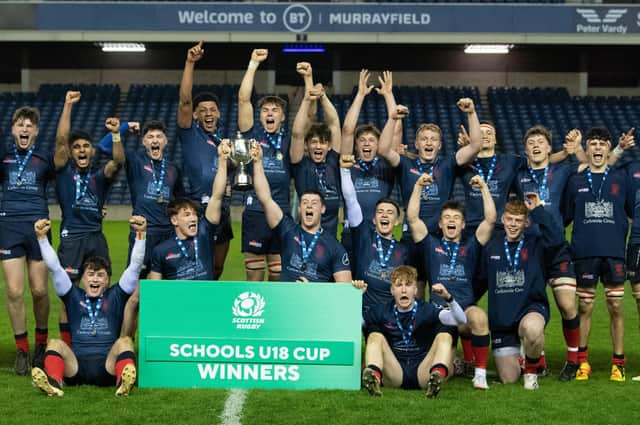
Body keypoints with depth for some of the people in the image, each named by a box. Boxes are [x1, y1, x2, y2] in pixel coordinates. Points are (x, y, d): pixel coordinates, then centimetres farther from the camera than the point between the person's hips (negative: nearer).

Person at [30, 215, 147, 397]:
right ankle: (54, 382, -52)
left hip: (108, 367, -1)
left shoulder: (115, 296, 16)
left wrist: (140, 234, -3)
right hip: (76, 366, 1)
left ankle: (124, 381, -56)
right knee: (55, 343, -23)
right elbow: (54, 267, 10)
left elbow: (135, 266, 8)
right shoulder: (74, 296, 18)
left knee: (124, 341, -27)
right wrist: (42, 237, 0)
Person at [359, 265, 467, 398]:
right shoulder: (382, 311, 6)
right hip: (394, 376, 1)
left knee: (444, 336, -17)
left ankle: (437, 376, -48)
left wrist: (448, 297, -32)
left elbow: (461, 320, -14)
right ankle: (373, 376, -46)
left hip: (423, 373, -1)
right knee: (375, 336, -15)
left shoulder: (427, 310, -1)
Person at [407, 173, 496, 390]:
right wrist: (418, 187, 2)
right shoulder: (431, 246, 18)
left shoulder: (471, 247, 18)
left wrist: (484, 187, 2)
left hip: (466, 309, 0)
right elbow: (412, 218, 7)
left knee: (479, 317, -36)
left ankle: (480, 373, -23)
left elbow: (490, 219, 7)